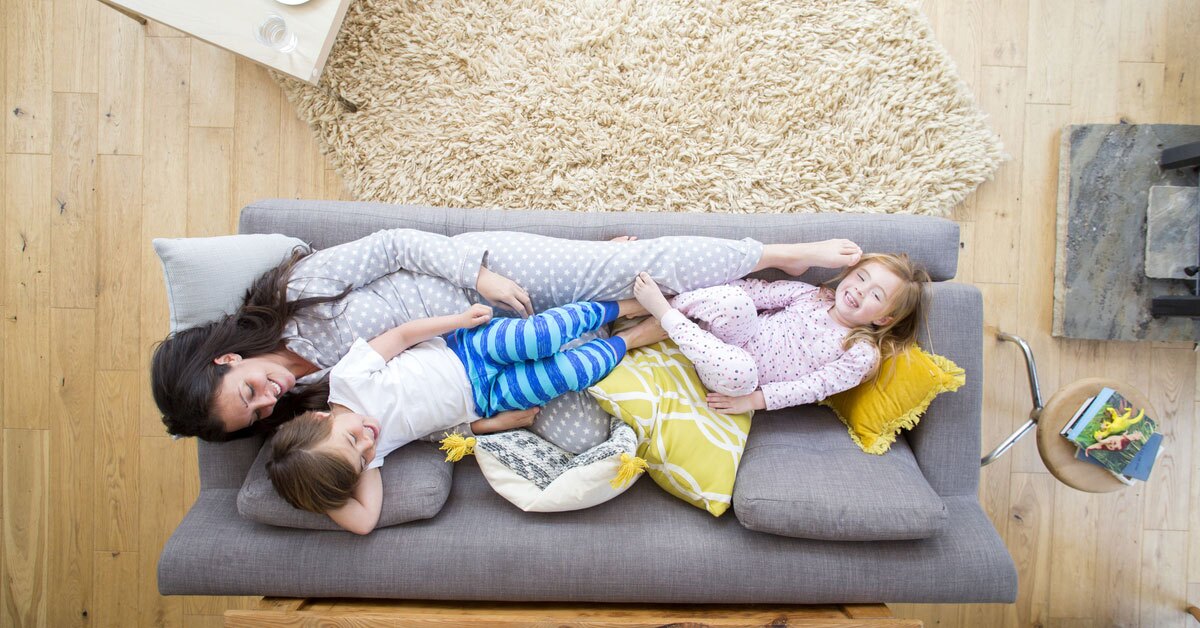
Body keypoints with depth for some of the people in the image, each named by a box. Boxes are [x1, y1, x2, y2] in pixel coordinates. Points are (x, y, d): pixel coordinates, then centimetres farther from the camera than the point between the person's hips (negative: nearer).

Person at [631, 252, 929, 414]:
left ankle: (661, 312, -24)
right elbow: (762, 291, -1)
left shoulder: (861, 354, -5)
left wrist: (755, 399, -24)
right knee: (733, 301, -31)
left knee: (740, 371, -41)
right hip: (728, 348, 2)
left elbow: (816, 385, -13)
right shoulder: (811, 295, 5)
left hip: (744, 383, -2)